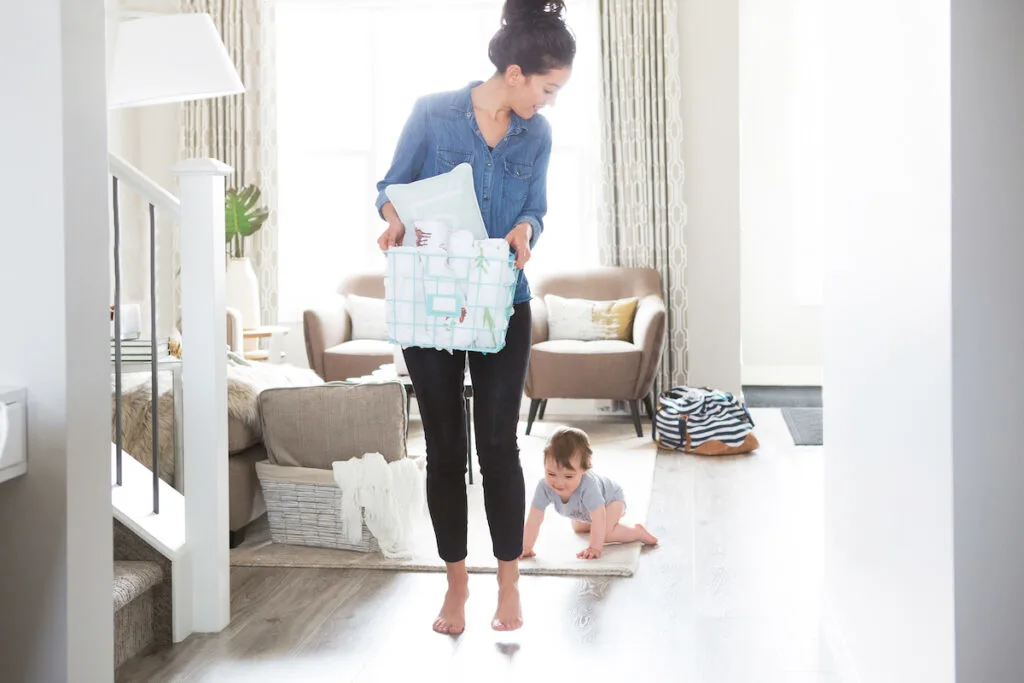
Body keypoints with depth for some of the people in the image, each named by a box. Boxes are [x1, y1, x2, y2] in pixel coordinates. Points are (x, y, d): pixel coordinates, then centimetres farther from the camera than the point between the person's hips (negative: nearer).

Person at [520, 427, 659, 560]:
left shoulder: (588, 485, -49)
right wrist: (526, 549, -38)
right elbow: (533, 521, -34)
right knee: (578, 528, 26)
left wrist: (595, 548, -43)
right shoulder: (544, 487, -38)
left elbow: (599, 519, -44)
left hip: (612, 498, -6)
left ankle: (637, 531, -4)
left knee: (603, 533, -26)